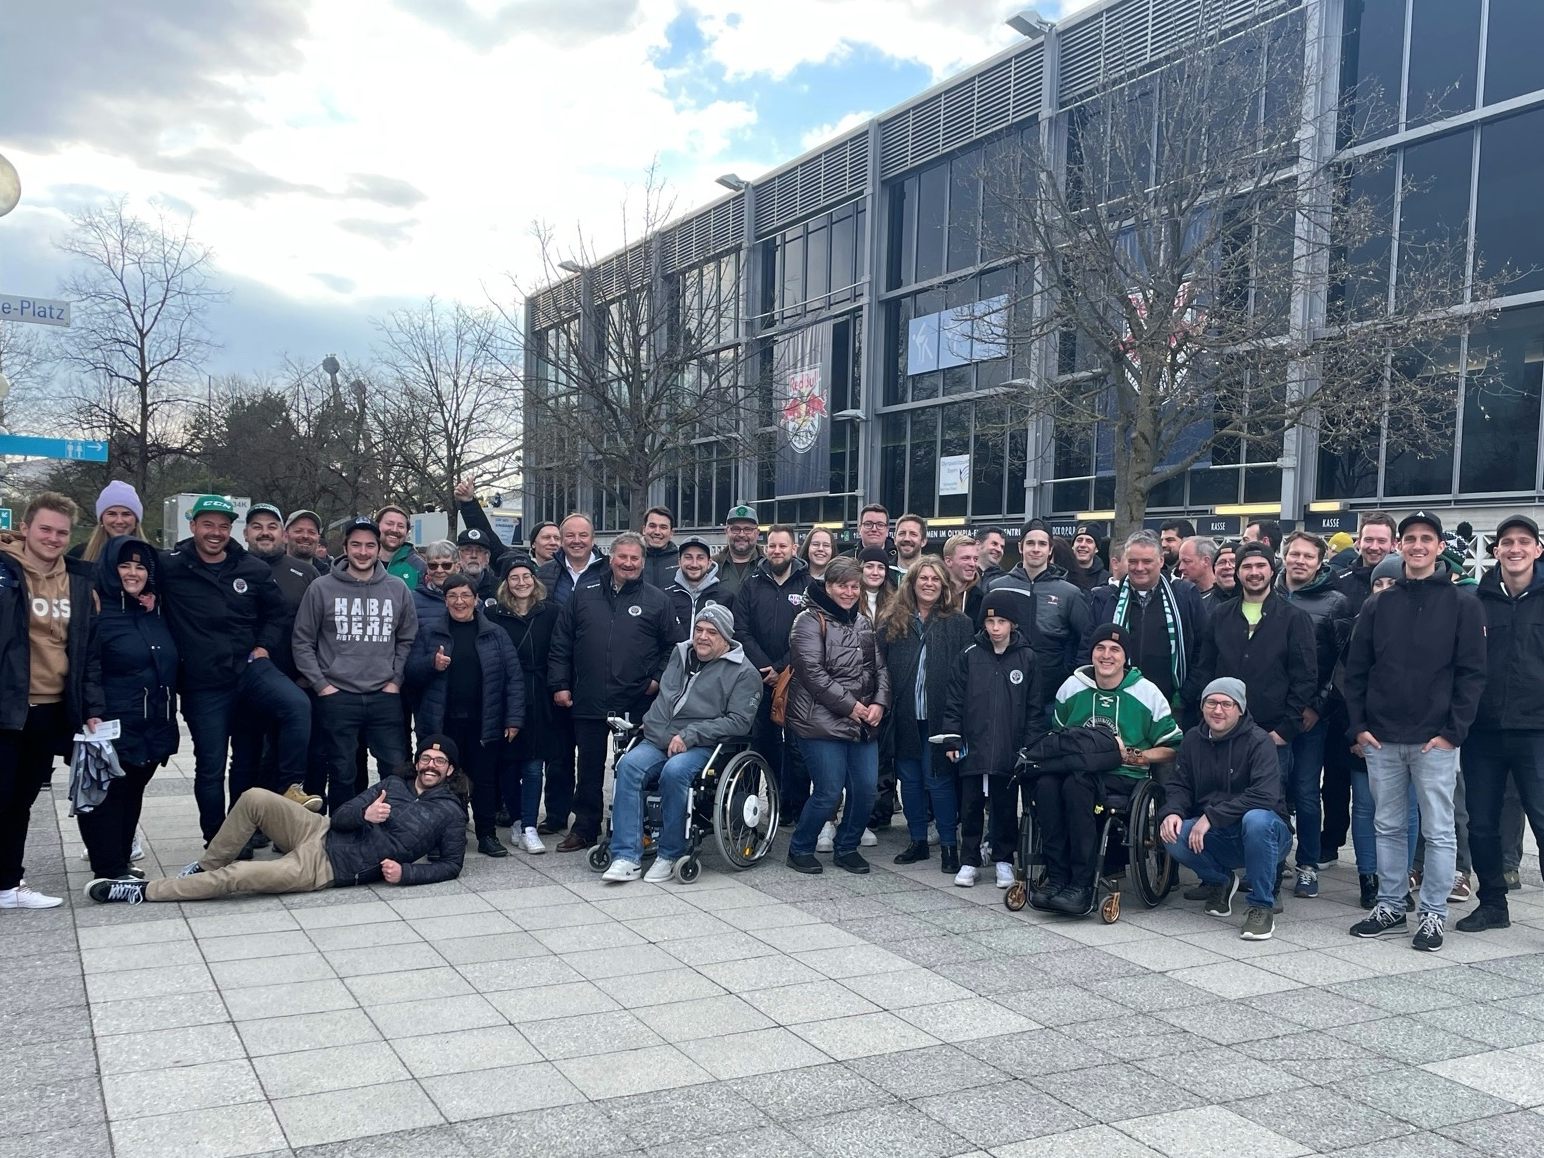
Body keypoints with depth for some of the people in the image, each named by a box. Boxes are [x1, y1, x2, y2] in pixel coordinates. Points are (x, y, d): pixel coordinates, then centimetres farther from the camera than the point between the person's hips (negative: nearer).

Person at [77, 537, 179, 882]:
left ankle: (119, 854, 27)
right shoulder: (98, 613, -7)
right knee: (109, 793, 1)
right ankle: (110, 868, 8)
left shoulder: (156, 614, 14)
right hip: (115, 726, -6)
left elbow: (171, 665, 23)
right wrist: (94, 716, -17)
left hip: (155, 725, 6)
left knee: (133, 791, 15)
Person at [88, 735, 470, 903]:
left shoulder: (450, 813, -1)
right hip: (322, 832, 5)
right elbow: (340, 816, 8)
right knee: (255, 798, -17)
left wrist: (406, 872, -16)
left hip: (325, 868, -5)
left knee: (234, 876, -16)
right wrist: (364, 814, -16)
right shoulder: (393, 784, 13)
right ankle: (205, 866, 2)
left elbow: (450, 865, -1)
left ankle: (142, 892, -5)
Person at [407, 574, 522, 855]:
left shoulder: (495, 635, 6)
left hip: (484, 723, 0)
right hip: (442, 723, 0)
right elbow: (411, 672, 5)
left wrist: (513, 718, -6)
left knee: (485, 779, 5)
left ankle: (487, 835, 15)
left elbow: (514, 678, 2)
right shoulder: (430, 634, 7)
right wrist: (432, 664, -16)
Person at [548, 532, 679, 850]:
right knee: (589, 768, 11)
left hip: (637, 703, -2)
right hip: (589, 702, 2)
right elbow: (561, 643, 9)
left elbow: (672, 645, 8)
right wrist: (559, 684, 4)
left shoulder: (657, 600, 3)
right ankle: (585, 828, 23)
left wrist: (658, 679, -2)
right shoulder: (584, 595, 7)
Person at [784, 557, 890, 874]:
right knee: (829, 793, -7)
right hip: (822, 722, -7)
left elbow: (880, 667, 16)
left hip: (863, 724, 7)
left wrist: (879, 703, -3)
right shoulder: (810, 620, -6)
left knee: (866, 789, 3)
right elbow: (812, 671, -15)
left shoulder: (865, 623, 16)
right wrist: (850, 706, -14)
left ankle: (846, 848, 24)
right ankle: (800, 849, 14)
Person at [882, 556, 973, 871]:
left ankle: (949, 845, 12)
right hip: (905, 716, 3)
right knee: (909, 779, 11)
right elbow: (882, 667, 5)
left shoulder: (959, 623, -1)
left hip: (941, 715, -3)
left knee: (939, 779, -1)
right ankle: (918, 841, 24)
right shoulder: (894, 621, 7)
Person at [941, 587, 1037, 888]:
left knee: (1005, 807, 9)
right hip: (973, 747, 1)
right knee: (971, 806, 7)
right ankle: (969, 861, 18)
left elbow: (1033, 707, 2)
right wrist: (952, 740, -3)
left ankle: (1004, 860, 21)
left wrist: (1030, 746, -3)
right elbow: (955, 701, 2)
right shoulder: (970, 655, 1)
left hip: (1009, 750, -1)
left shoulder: (1027, 658, 0)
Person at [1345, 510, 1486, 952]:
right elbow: (1356, 670, 10)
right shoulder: (1380, 605, 9)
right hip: (1381, 740, 3)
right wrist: (1358, 725, 1)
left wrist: (1453, 731, -11)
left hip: (1435, 741, -3)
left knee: (1438, 831, 3)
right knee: (1388, 827, 11)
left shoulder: (1462, 604, 0)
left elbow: (1472, 673, -4)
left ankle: (1433, 914, 12)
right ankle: (1390, 907, 21)